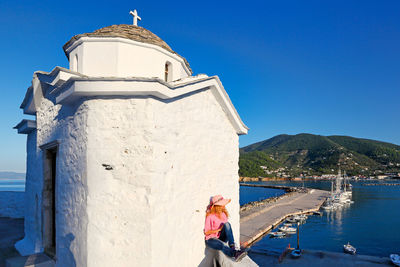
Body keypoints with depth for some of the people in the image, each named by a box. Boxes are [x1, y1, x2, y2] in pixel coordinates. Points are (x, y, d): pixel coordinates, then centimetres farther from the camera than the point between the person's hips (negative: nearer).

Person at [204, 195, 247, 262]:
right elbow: (206, 232, -12)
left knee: (227, 224, -25)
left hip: (221, 237, 5)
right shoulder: (210, 216, -12)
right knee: (222, 245, -39)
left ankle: (232, 246, -35)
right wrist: (219, 229, -19)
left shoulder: (223, 214, 6)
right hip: (211, 239, -5)